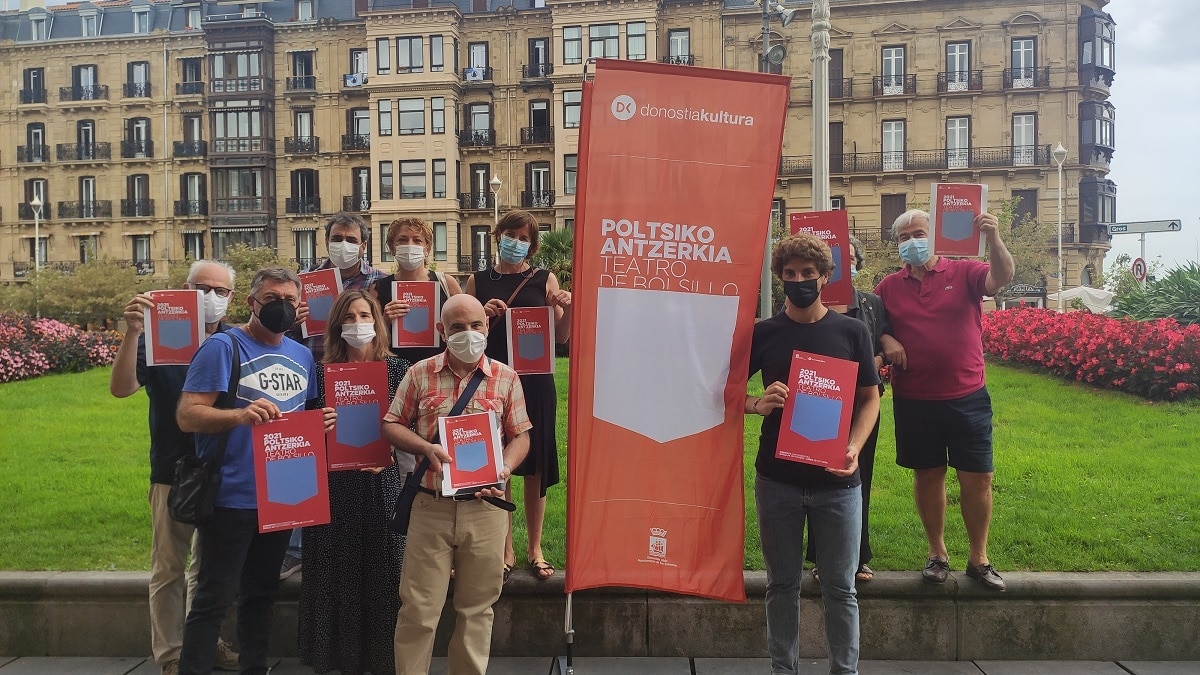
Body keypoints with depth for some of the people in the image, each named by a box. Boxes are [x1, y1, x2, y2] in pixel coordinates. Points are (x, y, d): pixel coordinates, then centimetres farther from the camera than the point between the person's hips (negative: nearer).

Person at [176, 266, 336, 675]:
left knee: (262, 592, 18)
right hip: (231, 496, -7)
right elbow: (187, 415, -17)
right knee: (215, 598, -1)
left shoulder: (302, 355, 10)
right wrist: (240, 414, -32)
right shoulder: (223, 346, -11)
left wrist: (321, 423, -1)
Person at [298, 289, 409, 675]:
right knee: (338, 573, 6)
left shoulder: (397, 370, 2)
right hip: (335, 485, 1)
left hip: (381, 483, -1)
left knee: (381, 572, 4)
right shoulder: (324, 373, 6)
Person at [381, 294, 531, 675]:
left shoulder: (505, 378, 6)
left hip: (485, 506, 1)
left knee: (477, 607, 11)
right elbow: (391, 426, 6)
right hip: (432, 505, -1)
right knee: (418, 607, 3)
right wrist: (426, 448, -12)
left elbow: (520, 435, 9)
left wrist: (505, 468, -10)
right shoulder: (420, 374, 4)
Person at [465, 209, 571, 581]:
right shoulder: (478, 281, 8)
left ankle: (534, 548, 20)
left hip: (535, 383, 0)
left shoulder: (545, 279, 5)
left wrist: (568, 308, -14)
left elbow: (561, 338, 5)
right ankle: (505, 550, 17)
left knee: (535, 467, 5)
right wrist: (483, 316, -10)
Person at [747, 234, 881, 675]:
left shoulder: (852, 332, 2)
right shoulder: (762, 333, 3)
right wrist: (758, 404, -14)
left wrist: (853, 449, -11)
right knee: (782, 584, 10)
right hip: (777, 479, 1)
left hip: (837, 482, 0)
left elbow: (870, 399, 5)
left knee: (840, 588, 7)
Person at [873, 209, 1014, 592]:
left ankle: (979, 558, 17)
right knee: (927, 475, 11)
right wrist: (885, 340, -10)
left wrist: (993, 238, -33)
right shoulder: (889, 286, 6)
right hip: (914, 401, 2)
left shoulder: (964, 273, 0)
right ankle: (937, 553, 26)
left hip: (967, 397, -1)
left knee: (977, 477, 2)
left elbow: (1002, 279, -17)